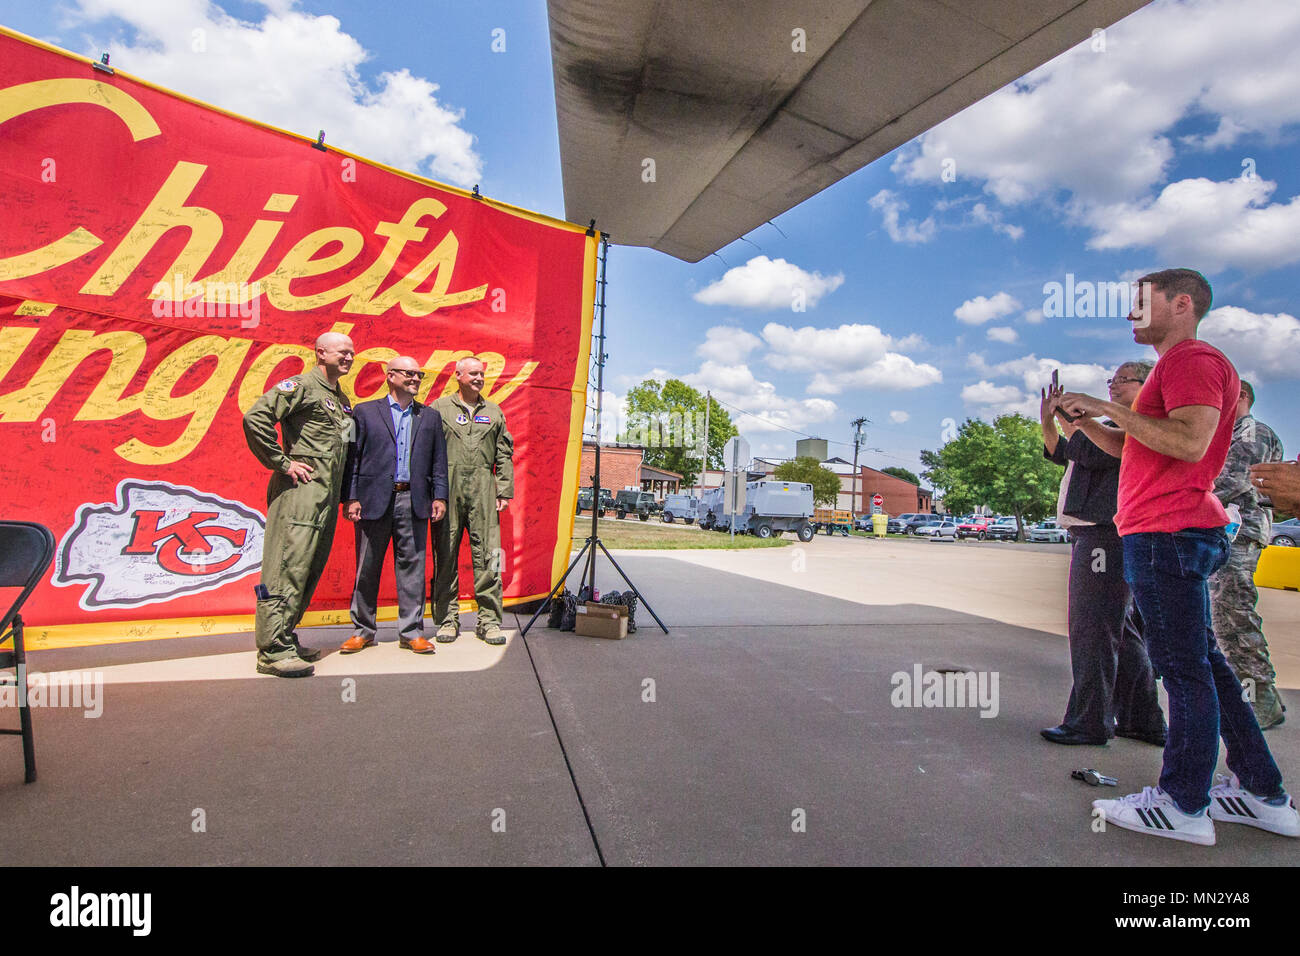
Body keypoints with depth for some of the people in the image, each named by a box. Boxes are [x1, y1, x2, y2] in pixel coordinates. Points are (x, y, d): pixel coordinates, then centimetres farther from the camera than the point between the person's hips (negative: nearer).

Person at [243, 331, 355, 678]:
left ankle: (285, 639, 21)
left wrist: (347, 494, 17)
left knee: (310, 569, 11)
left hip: (327, 494, 9)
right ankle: (273, 651, -5)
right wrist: (282, 462, -13)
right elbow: (255, 418, -16)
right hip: (300, 490, -9)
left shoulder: (342, 399, 21)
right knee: (288, 566, -9)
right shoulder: (301, 385, -4)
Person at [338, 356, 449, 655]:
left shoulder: (430, 416, 15)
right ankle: (362, 631, 19)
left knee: (412, 566, 3)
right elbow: (352, 457, 4)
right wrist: (350, 497, -4)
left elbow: (438, 460, 12)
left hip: (414, 502, 2)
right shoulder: (365, 412, 9)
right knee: (366, 568, 6)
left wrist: (439, 496, 3)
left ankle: (411, 632, 11)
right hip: (374, 500, -1)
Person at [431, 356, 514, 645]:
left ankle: (489, 620, 5)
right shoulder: (439, 408, 9)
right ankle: (447, 619, 14)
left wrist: (504, 491, 6)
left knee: (488, 557, -2)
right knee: (446, 557, 3)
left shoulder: (493, 412, 17)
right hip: (447, 491, -1)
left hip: (483, 493, 2)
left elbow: (504, 455, 15)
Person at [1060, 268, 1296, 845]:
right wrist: (1083, 420, 15)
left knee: (1184, 665, -5)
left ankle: (1183, 806, 5)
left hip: (1168, 534, -11)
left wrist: (1108, 406, -18)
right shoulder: (1179, 366, 24)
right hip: (1168, 536, 11)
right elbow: (1132, 450, 26)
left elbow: (1190, 442, -24)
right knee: (1200, 662, 15)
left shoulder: (1194, 360, -9)